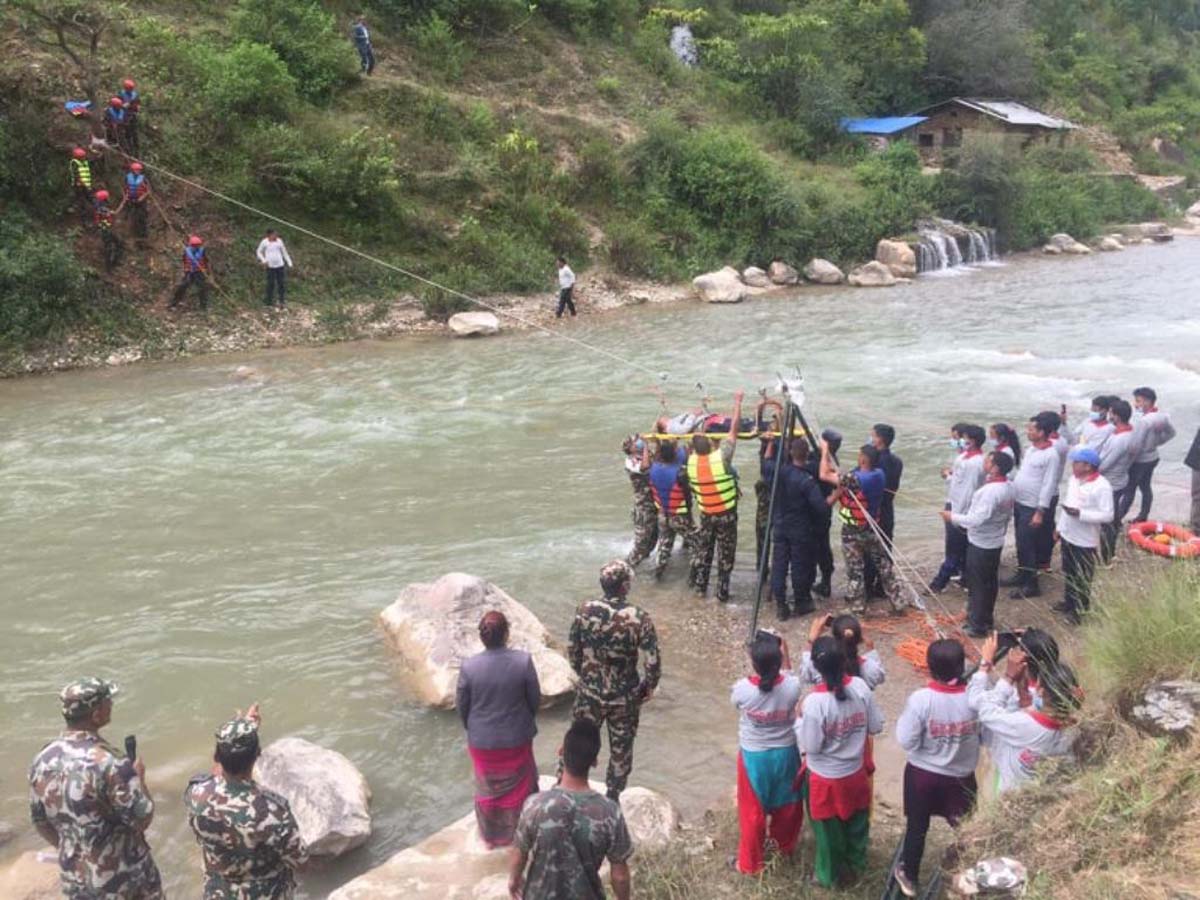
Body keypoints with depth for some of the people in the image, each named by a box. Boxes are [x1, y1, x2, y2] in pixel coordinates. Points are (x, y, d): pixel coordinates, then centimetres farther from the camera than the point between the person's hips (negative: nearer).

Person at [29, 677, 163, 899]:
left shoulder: (42, 760, -7)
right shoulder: (109, 762, -28)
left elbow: (40, 821, 6)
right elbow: (142, 820, -22)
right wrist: (139, 777, -6)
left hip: (74, 878, 5)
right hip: (123, 877, -5)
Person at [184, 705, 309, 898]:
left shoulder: (197, 795, -25)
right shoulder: (270, 809, -37)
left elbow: (214, 777, 3)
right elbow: (298, 858, -21)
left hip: (220, 894, 3)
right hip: (266, 896, -3)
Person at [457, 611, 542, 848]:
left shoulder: (469, 666, -21)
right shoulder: (523, 661, -22)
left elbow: (461, 706, -7)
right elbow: (535, 699, -10)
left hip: (482, 740, 0)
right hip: (517, 739, 0)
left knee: (487, 788, 23)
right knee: (519, 785, 24)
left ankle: (490, 837, 40)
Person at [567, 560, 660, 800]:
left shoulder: (585, 611, -12)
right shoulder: (638, 617, -21)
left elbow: (572, 650, -1)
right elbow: (653, 661, -18)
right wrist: (649, 686, 0)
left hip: (589, 692, 2)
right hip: (624, 698, -2)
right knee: (621, 748, 19)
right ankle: (612, 797, 34)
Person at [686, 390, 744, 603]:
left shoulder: (691, 461, -12)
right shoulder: (721, 456, -21)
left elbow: (694, 448, 13)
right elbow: (734, 429, -14)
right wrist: (738, 402, -6)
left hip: (706, 514, 3)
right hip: (726, 514, -3)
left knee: (703, 551, 18)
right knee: (725, 554, 7)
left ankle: (700, 587, 26)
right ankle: (722, 593, 11)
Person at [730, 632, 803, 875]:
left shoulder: (743, 689, -29)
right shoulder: (792, 687, -24)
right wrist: (783, 650, 4)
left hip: (754, 756, -2)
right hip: (786, 753, 2)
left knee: (752, 811, 18)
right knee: (787, 803, 28)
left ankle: (750, 863, 33)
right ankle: (785, 846, 52)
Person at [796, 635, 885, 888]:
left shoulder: (814, 702, -33)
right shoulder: (860, 686, -19)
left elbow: (811, 747, -22)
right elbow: (876, 726, -6)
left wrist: (800, 720, -8)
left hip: (825, 778, -4)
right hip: (855, 771, 4)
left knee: (829, 828, 21)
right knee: (857, 821, 29)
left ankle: (828, 875, 43)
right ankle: (857, 863, 53)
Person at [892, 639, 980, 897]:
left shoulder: (920, 699, -25)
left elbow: (907, 741, -20)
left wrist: (903, 719, -5)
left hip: (923, 774, -1)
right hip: (961, 776, 1)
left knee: (917, 828, 20)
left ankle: (909, 877, 38)